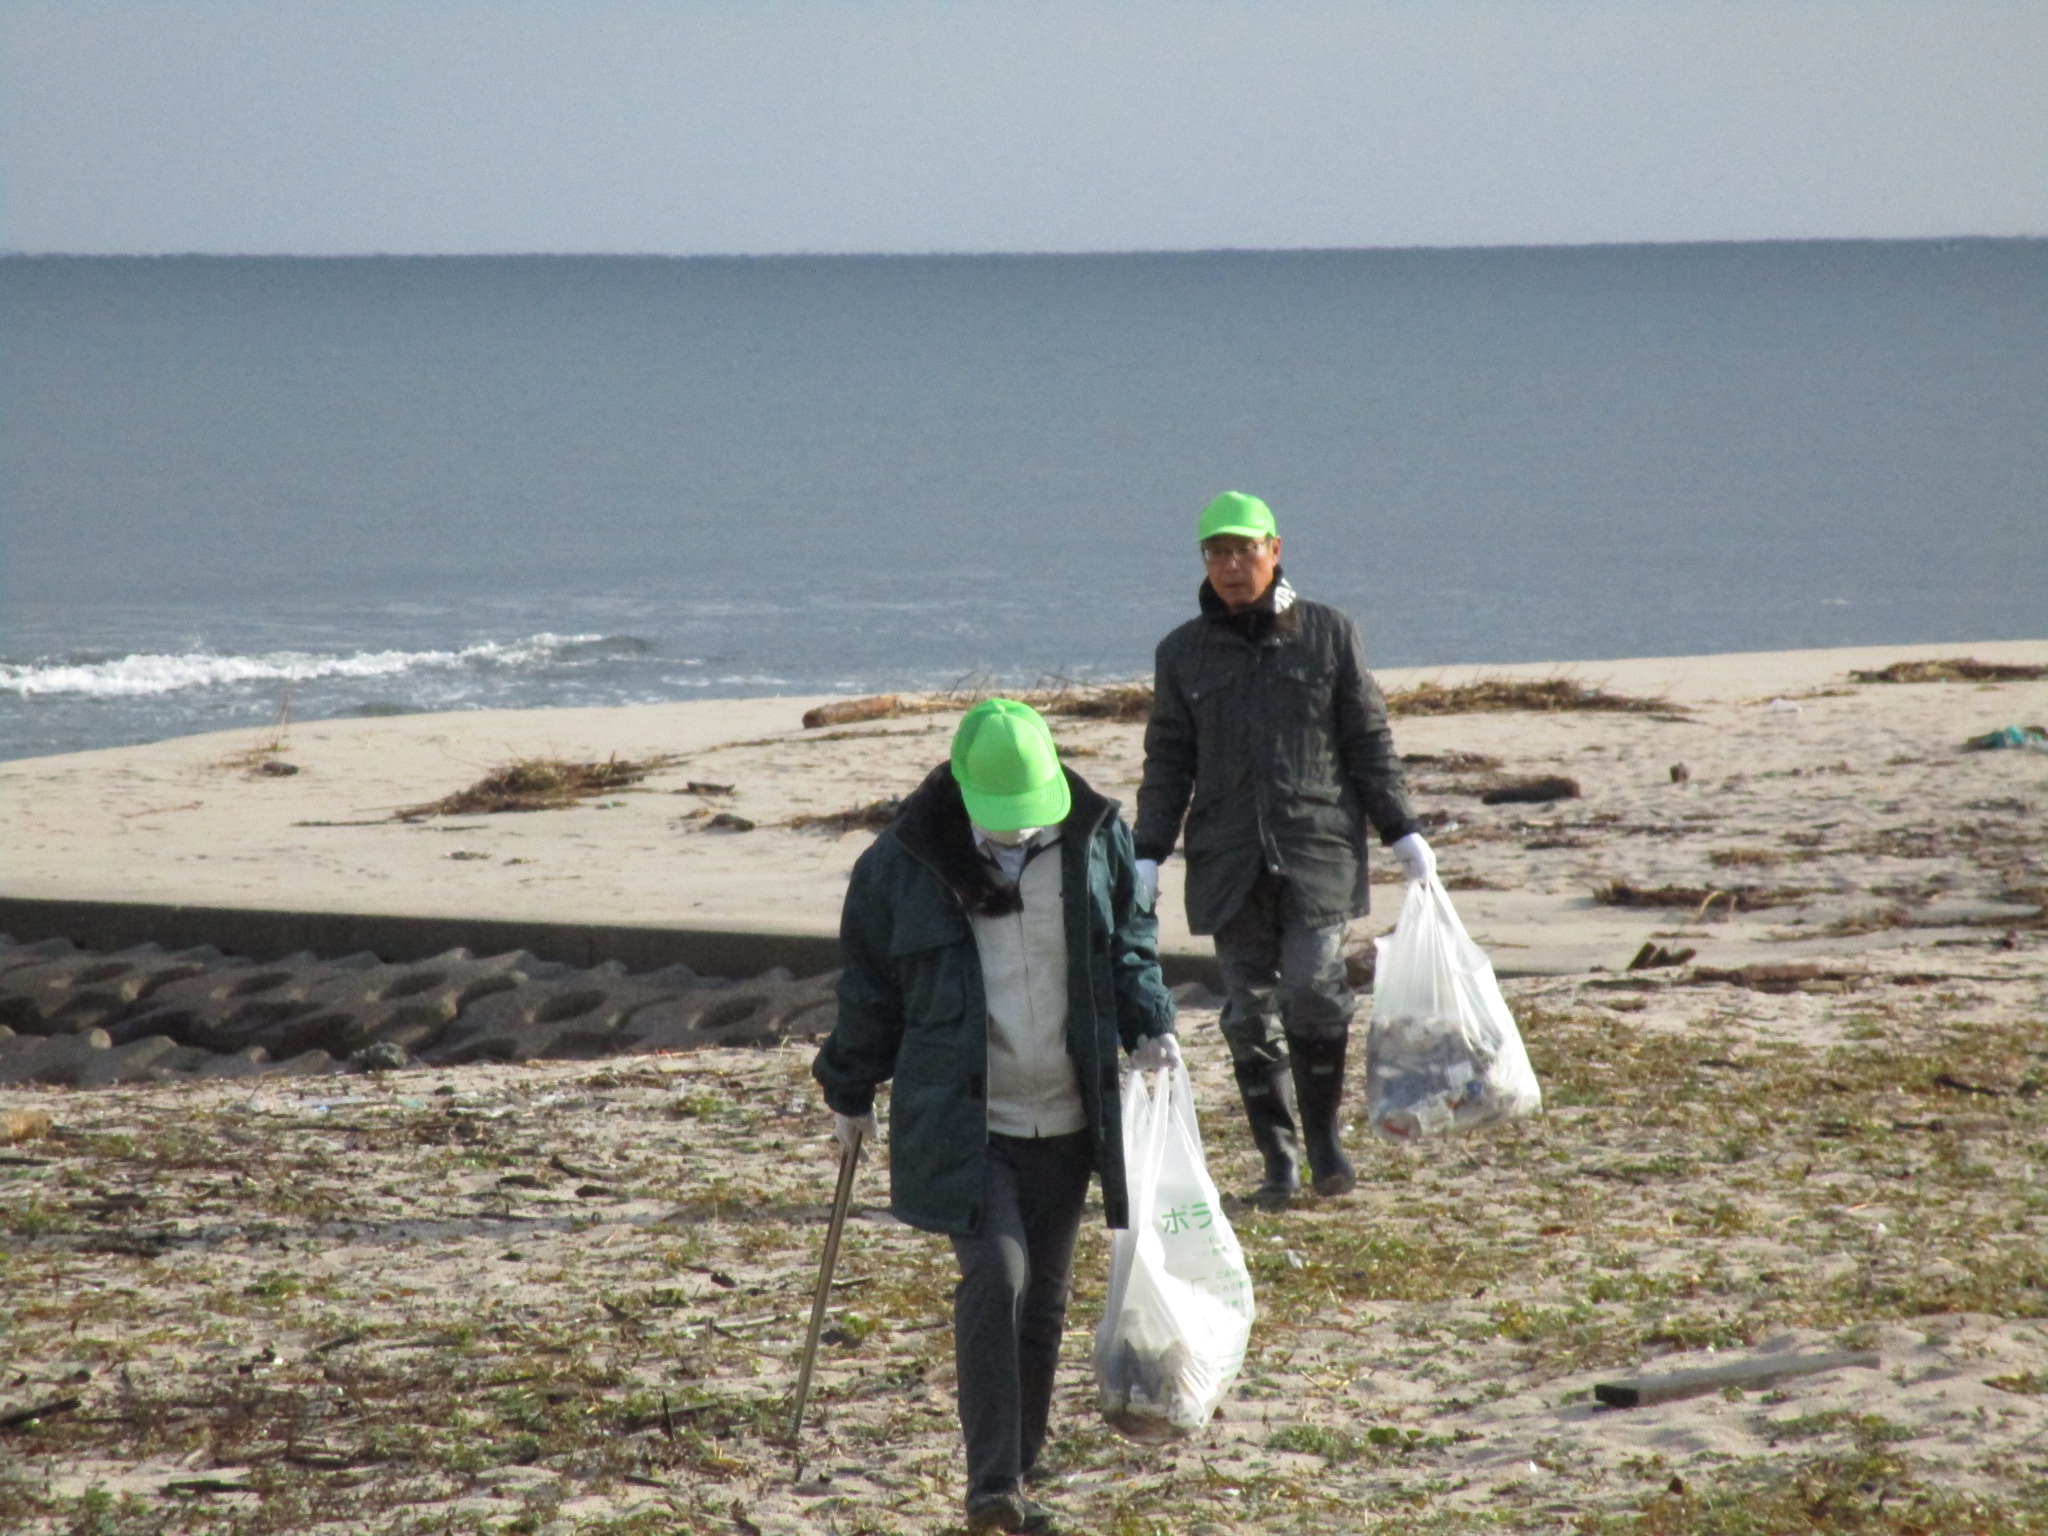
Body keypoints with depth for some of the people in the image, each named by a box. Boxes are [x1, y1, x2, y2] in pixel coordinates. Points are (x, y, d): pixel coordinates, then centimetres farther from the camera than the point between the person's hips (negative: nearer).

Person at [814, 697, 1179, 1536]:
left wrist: (1149, 1025, -4)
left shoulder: (1096, 841, -1)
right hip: (961, 1122, -3)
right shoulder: (904, 862, -7)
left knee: (1042, 1300, 8)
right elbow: (869, 986, 5)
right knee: (995, 1278, -18)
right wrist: (850, 1091, 11)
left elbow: (1132, 945, 13)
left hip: (1065, 1120, 3)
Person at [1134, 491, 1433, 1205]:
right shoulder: (1183, 652, 10)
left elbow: (1369, 741, 8)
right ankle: (1278, 1158, 9)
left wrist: (1402, 832, 4)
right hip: (1228, 858, 2)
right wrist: (1148, 854, 2)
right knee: (1248, 1011, 0)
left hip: (1319, 846, -2)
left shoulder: (1328, 634, 5)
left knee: (1313, 989, -14)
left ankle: (1324, 1135, 5)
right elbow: (1168, 763, 11)